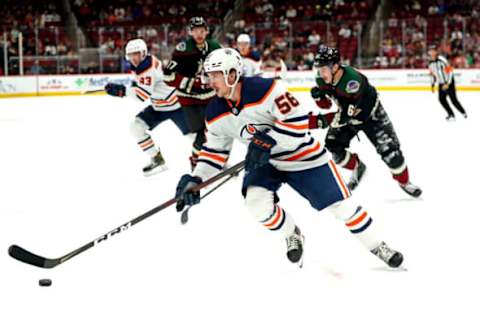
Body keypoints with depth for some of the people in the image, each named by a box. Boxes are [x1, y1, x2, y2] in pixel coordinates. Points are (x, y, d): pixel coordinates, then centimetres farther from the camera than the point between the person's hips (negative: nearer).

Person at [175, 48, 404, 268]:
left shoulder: (265, 89, -30)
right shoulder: (215, 114, -9)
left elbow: (297, 121, -29)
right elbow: (214, 150, 1)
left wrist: (267, 141, -37)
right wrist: (195, 179, -11)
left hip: (301, 156, -5)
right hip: (262, 161, 5)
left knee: (341, 204, 0)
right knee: (257, 204, -20)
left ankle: (376, 246, 21)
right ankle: (292, 236, 11)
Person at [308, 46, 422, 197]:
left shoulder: (352, 81, -42)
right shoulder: (322, 77, -21)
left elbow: (345, 116, -44)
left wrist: (319, 121, -51)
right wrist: (319, 96, -22)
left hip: (370, 115, -6)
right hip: (346, 112, 6)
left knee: (388, 149, -8)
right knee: (333, 146, -8)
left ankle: (404, 182, 15)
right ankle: (357, 167, 19)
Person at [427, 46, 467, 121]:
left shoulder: (442, 60, -23)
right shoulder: (430, 63, 1)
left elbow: (450, 71, -23)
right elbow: (433, 74, 16)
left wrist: (447, 83, -25)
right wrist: (433, 84, 9)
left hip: (449, 82, -7)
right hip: (441, 83, 7)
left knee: (453, 99, -9)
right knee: (442, 98, -6)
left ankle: (463, 112, 11)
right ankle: (451, 114, 4)